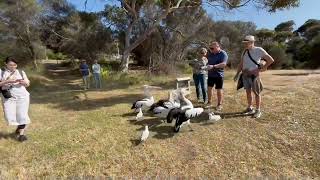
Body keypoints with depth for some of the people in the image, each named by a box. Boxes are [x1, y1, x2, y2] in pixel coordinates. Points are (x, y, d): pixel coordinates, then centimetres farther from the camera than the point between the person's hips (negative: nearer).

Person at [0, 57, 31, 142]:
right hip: (8, 98, 0)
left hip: (22, 96, 0)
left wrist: (23, 81, -12)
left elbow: (27, 84, 8)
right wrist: (7, 81, -18)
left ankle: (21, 133, 11)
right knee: (9, 116, -2)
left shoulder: (21, 72, 9)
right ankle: (19, 127, 27)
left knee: (22, 115, -2)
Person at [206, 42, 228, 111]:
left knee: (219, 90, 4)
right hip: (210, 74, 6)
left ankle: (219, 104, 18)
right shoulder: (210, 53, 5)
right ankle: (209, 103, 23)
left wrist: (213, 66, -38)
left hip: (219, 74, -5)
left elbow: (224, 64, -28)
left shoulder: (223, 54, -13)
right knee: (209, 88, 9)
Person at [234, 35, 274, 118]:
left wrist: (262, 68, -6)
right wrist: (237, 74, 10)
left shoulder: (259, 50, -6)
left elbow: (271, 60, -3)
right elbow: (241, 64, 15)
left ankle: (258, 110, 13)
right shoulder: (245, 52, 10)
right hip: (245, 74, 6)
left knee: (257, 93, 2)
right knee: (248, 92, 12)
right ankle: (250, 108, 24)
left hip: (254, 75, -5)